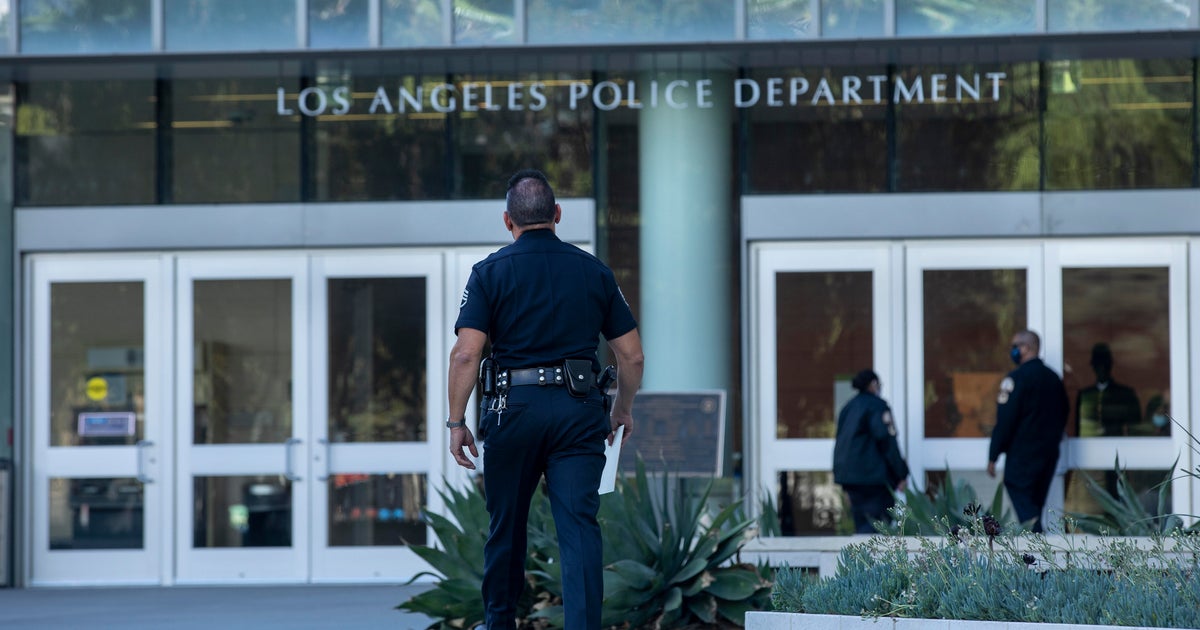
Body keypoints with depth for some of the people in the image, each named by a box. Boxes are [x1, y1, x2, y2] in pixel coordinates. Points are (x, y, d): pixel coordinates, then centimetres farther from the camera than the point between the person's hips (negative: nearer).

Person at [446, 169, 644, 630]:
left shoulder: (491, 272, 1)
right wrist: (623, 408, 25)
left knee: (507, 524, 15)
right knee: (579, 524, -4)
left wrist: (456, 422, -2)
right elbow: (631, 355, 10)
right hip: (580, 411, 1)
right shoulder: (595, 272, 9)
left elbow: (466, 354, -8)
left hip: (515, 406, -1)